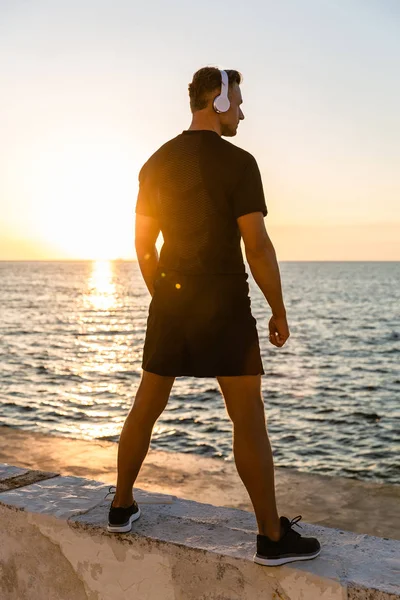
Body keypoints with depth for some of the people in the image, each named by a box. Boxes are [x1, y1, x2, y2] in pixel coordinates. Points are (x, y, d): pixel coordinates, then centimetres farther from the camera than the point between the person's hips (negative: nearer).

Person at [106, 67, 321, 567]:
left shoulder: (156, 164, 8)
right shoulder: (238, 162, -10)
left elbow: (143, 245, 11)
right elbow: (257, 246, -14)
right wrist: (279, 312, -5)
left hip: (171, 301, 6)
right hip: (224, 304, -6)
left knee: (146, 408, 17)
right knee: (249, 418, 0)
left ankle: (122, 506, 28)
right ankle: (273, 536, 6)